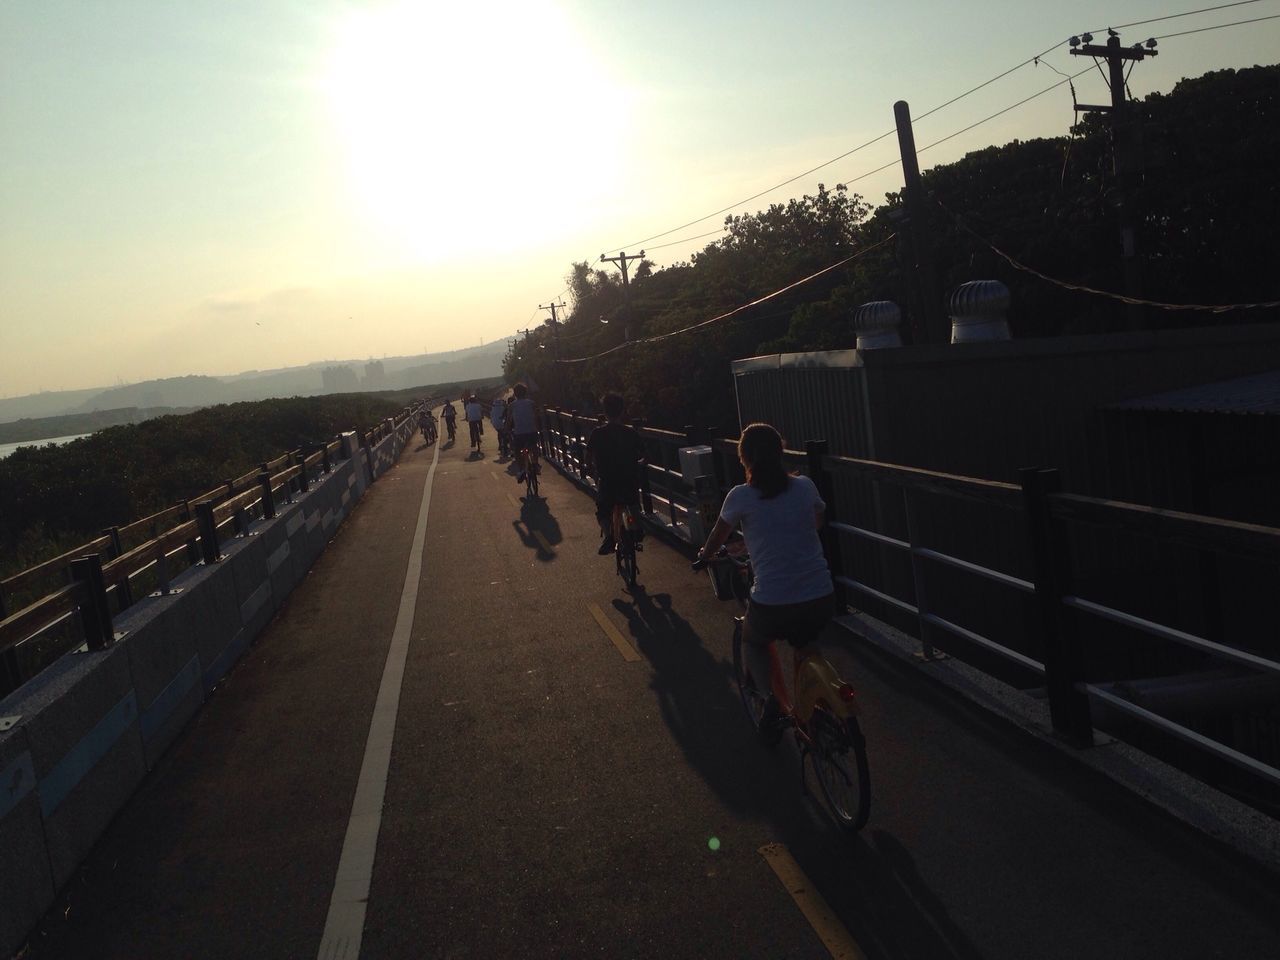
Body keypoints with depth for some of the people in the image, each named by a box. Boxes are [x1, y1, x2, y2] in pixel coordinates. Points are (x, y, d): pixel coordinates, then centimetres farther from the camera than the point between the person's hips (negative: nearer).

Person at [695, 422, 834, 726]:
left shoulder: (741, 497, -4)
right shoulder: (805, 487, 5)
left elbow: (717, 539, 13)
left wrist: (703, 555, 35)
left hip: (772, 604, -3)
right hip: (822, 599, 3)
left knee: (752, 641, 29)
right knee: (805, 643, 35)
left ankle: (770, 697, 8)